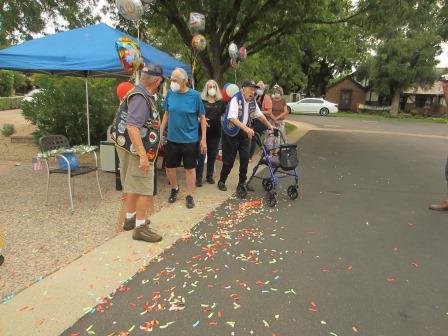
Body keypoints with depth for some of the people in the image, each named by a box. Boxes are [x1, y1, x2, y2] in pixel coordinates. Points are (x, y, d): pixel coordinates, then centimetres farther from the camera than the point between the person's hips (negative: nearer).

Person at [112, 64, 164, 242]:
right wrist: (143, 155, -32)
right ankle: (140, 228, 6)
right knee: (144, 189, -3)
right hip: (137, 151, -10)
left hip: (131, 149, 10)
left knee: (133, 186, 19)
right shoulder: (140, 97, -20)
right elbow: (132, 127, -29)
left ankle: (130, 218, 33)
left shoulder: (140, 94, 12)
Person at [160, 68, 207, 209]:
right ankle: (174, 188, 38)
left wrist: (204, 139, -6)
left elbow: (202, 117, -4)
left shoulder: (194, 95, -11)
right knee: (169, 167, 12)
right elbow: (166, 114, 10)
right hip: (172, 139, 3)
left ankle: (189, 195, 24)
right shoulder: (170, 94, -2)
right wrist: (161, 132, 6)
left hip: (190, 140, -3)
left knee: (190, 168, 8)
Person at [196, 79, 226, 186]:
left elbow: (224, 115, 14)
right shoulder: (201, 101, -1)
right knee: (201, 155, -3)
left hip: (216, 132, 3)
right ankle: (198, 178, 6)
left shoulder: (220, 102, 8)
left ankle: (209, 176, 24)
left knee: (212, 155, 11)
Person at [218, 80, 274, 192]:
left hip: (244, 133, 6)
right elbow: (232, 118, -32)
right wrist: (246, 128, -42)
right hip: (231, 133, -6)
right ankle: (221, 182, 17)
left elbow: (260, 115, 16)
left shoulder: (252, 101, 3)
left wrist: (270, 126, 15)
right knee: (229, 159, -1)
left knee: (245, 158, 3)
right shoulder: (235, 100, -18)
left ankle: (242, 182, 17)